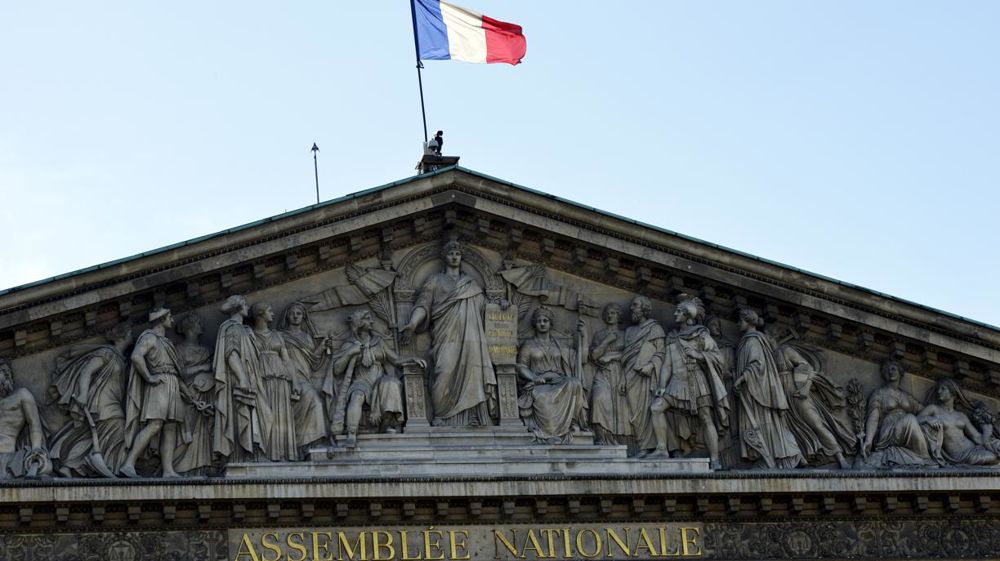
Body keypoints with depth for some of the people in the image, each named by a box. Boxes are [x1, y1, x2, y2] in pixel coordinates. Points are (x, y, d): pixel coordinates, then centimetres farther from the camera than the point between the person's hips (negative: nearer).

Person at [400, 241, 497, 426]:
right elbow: (423, 304, 3)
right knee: (445, 373, -17)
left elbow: (484, 307, 23)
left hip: (470, 338, 3)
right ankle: (440, 417, -13)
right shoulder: (435, 281, 16)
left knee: (470, 374, -9)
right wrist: (412, 324, -13)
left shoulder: (471, 284, 25)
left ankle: (471, 416, -11)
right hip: (446, 337, -3)